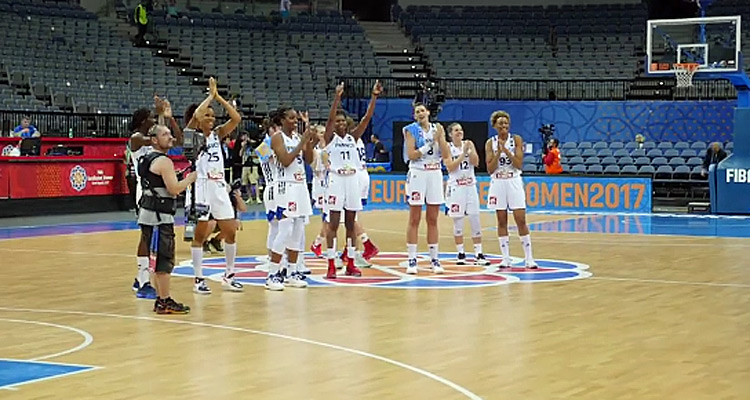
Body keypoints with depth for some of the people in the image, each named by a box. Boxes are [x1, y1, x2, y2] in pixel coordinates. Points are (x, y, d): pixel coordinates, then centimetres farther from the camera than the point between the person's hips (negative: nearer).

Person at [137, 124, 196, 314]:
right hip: (158, 217, -10)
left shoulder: (148, 159, 15)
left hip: (150, 214, 10)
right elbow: (174, 189, -22)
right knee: (163, 260, -7)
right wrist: (191, 178, -7)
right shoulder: (163, 161, -15)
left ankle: (161, 299, 20)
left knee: (158, 259, 14)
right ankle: (164, 302, -5)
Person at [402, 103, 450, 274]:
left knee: (433, 220, 7)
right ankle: (412, 259, 1)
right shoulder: (411, 130, -2)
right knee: (414, 220, -2)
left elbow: (446, 153, 1)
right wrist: (430, 143, -15)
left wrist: (440, 137, -12)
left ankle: (434, 259, 11)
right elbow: (411, 155, -12)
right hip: (417, 173, -3)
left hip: (435, 174, 4)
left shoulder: (437, 128, 9)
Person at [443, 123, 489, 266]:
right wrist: (463, 154, -16)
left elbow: (475, 162, -2)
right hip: (455, 187, -3)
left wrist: (470, 150, -14)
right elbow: (450, 167, -13)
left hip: (470, 185, 3)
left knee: (475, 219, -1)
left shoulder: (469, 144, 6)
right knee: (458, 221, 1)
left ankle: (478, 253, 2)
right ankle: (460, 253, 9)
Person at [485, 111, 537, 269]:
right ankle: (506, 258, 8)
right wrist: (498, 152, -14)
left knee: (521, 220, -6)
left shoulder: (516, 140, -1)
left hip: (514, 182, -1)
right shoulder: (490, 143, 2)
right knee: (501, 222, 3)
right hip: (498, 183, 1)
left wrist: (506, 150, -16)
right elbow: (490, 169, -3)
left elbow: (519, 164, -9)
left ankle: (529, 258, -2)